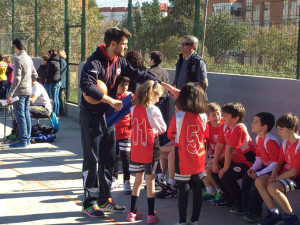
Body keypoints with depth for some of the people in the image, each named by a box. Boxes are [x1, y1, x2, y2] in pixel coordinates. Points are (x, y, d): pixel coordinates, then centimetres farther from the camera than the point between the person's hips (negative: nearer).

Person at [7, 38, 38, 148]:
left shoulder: (19, 59, -15)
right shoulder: (29, 58, 10)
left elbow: (17, 79, -21)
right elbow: (35, 75, 15)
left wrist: (10, 94, -19)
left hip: (20, 92, -8)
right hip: (28, 90, 8)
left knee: (20, 116, -5)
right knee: (26, 114, 14)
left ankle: (23, 140, -4)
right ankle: (28, 138, 20)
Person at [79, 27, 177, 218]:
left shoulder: (119, 62, 5)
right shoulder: (95, 61, -19)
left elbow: (139, 76, 10)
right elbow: (86, 85, -34)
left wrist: (167, 87, 8)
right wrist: (112, 101, -30)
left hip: (108, 115, 8)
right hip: (91, 115, -8)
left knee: (108, 159, 12)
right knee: (92, 159, -1)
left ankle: (104, 199, 24)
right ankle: (90, 202, 9)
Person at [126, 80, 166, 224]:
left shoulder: (134, 109, 0)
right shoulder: (153, 110, -14)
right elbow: (163, 128, -2)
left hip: (136, 150, 5)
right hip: (151, 150, -5)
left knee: (138, 180, 15)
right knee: (150, 181, 4)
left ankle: (132, 212, 20)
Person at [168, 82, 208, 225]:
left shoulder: (178, 117, -15)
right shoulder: (203, 117, -5)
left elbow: (170, 135, 0)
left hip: (183, 161, -3)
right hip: (199, 160, 3)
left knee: (183, 190, 3)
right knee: (197, 189, 11)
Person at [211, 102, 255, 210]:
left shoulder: (238, 128, -25)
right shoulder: (226, 127, 4)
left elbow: (229, 149, -26)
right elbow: (219, 145, 2)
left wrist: (226, 168, -25)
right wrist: (215, 163, -3)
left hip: (246, 162, -9)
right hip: (235, 160, 9)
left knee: (226, 177, -25)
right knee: (215, 172, 4)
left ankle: (241, 201, -2)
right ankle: (229, 196, 22)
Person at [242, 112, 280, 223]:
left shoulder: (270, 141, -25)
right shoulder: (258, 139, 5)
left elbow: (275, 163, -26)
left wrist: (258, 174, -24)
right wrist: (253, 168, -6)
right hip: (265, 166, 10)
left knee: (257, 182, -24)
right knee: (246, 177, 0)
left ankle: (254, 212, -11)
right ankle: (245, 206, 11)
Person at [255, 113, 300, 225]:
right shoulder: (285, 143, 8)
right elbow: (279, 162, 10)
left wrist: (277, 178, -15)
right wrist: (273, 175, -9)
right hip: (284, 173, 9)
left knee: (272, 188, -31)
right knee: (259, 181, -7)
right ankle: (274, 214, -2)